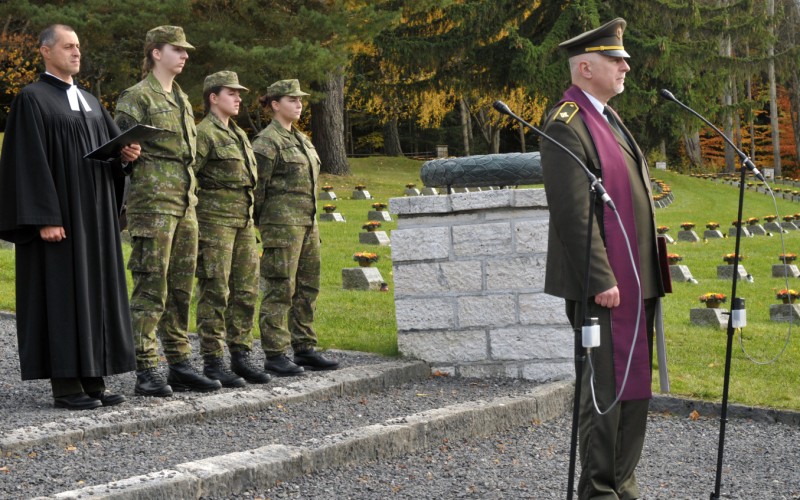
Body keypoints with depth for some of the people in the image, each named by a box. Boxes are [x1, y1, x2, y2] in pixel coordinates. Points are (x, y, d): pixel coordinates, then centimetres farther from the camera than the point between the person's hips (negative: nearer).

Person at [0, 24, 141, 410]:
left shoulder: (90, 102, 17)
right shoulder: (32, 99, -7)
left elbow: (113, 146, 16)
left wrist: (127, 153, -8)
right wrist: (45, 218, -21)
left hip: (95, 213, 8)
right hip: (58, 214, -7)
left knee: (94, 289, 6)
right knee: (62, 291, -6)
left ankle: (91, 378, 11)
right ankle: (65, 384, -2)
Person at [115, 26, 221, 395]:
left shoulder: (181, 99, 19)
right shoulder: (136, 97, -6)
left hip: (184, 205, 8)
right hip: (152, 203, -8)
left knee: (181, 288, 10)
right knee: (151, 287, -7)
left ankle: (180, 365, 16)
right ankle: (146, 372, -5)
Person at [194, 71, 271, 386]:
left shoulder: (239, 135, 19)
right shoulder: (204, 133, -8)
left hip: (243, 221, 8)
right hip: (214, 221, -8)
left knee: (246, 292, 8)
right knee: (214, 293, -6)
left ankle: (241, 356, 16)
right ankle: (213, 363, -2)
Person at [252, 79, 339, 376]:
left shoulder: (300, 139, 18)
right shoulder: (267, 142, -10)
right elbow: (257, 187, -11)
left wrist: (312, 225, 19)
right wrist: (262, 225, -8)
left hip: (306, 221, 9)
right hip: (281, 224, -9)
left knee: (307, 288, 10)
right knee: (280, 289, -8)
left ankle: (305, 349, 17)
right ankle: (275, 356, -5)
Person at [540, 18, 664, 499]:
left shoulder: (609, 117, 18)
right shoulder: (567, 125, -13)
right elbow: (573, 213, -19)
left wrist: (648, 277, 19)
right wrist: (601, 280, -21)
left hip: (635, 280, 10)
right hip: (604, 284, -9)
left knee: (635, 385, 12)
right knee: (607, 386, -5)